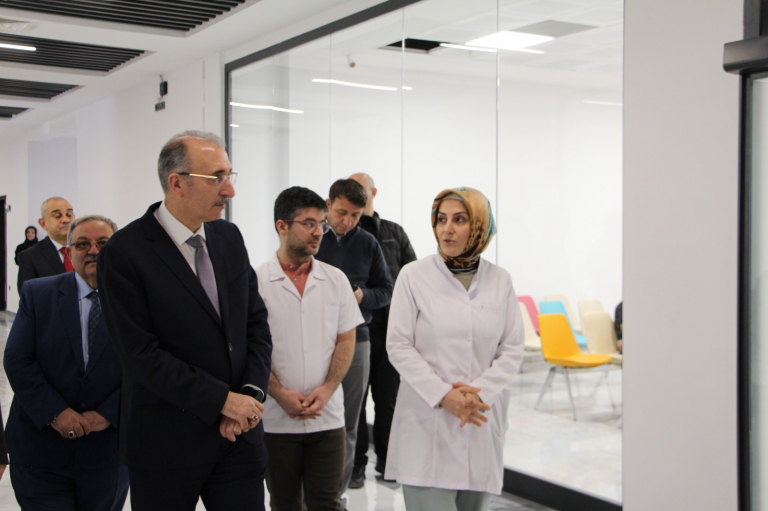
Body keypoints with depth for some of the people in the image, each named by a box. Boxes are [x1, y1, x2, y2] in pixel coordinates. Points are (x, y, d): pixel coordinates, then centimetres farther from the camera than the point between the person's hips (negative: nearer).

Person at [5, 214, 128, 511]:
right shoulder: (37, 294, 1)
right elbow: (17, 361, -5)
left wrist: (107, 414, -15)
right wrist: (55, 413, -14)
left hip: (107, 449, 0)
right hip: (40, 447, 0)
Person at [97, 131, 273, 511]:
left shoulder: (229, 237, 7)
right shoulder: (125, 254, -13)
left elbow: (256, 322, 9)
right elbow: (142, 355, -17)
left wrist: (251, 391, -7)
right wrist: (221, 400, -17)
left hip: (239, 434, 5)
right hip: (166, 442, -5)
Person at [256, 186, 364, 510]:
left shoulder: (336, 280, 5)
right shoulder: (257, 281, -3)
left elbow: (346, 340, 5)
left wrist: (326, 389, -9)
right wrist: (279, 394, -14)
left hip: (327, 414, 2)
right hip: (275, 417, -1)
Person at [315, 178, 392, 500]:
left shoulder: (368, 243, 8)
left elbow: (386, 291, 11)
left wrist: (362, 296, -9)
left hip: (355, 340, 3)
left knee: (348, 423, 8)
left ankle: (338, 490, 20)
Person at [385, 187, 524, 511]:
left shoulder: (500, 280, 6)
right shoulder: (414, 276, -1)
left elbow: (512, 350, 5)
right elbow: (398, 346, -4)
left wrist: (479, 393, -10)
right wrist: (443, 395, -13)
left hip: (481, 422, 3)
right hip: (427, 423, -3)